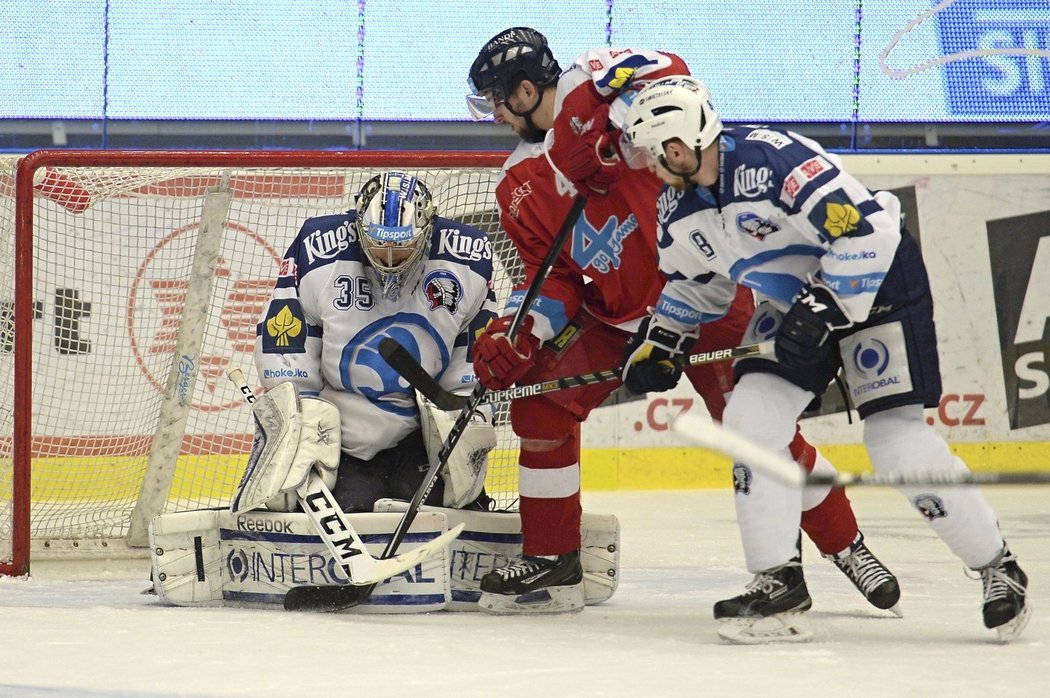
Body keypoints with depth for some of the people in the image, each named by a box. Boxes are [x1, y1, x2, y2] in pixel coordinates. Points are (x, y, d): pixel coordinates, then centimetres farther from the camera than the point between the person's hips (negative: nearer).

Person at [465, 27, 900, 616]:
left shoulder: (591, 84, -12)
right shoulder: (522, 187, 7)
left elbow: (670, 77, -30)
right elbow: (555, 277, 7)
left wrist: (607, 126, -39)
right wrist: (515, 335, -9)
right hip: (614, 313, 7)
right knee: (540, 405, -3)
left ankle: (847, 546, 6)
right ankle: (551, 560, 10)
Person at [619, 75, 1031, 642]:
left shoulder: (770, 160, -31)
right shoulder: (680, 207, -3)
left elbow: (867, 228, -32)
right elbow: (695, 281, 18)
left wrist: (825, 309, -31)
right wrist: (659, 341, 8)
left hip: (876, 284, -8)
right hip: (797, 300, 8)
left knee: (896, 437, -13)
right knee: (750, 419, -8)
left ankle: (996, 567, 3)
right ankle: (778, 581, -2)